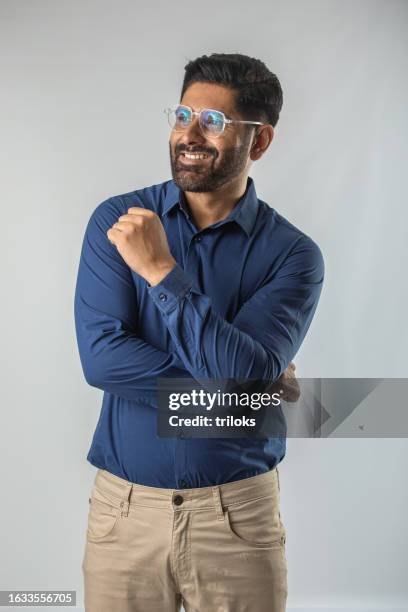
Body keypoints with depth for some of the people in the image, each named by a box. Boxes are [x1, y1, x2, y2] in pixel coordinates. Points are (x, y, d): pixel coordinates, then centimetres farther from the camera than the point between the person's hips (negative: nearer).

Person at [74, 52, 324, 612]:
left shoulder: (291, 253, -7)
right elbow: (100, 356, -14)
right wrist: (230, 384, -14)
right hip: (125, 503, 1)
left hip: (240, 508, -1)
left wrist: (160, 270, -21)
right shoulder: (116, 221, -3)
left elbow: (246, 372, -20)